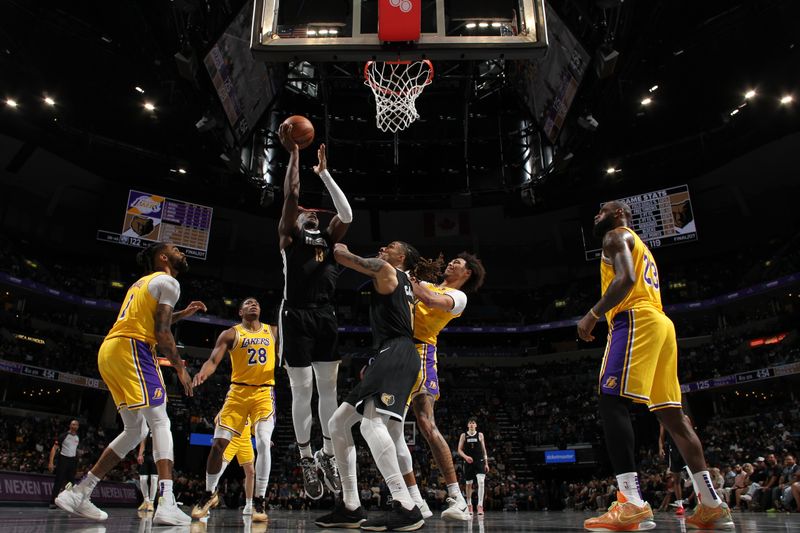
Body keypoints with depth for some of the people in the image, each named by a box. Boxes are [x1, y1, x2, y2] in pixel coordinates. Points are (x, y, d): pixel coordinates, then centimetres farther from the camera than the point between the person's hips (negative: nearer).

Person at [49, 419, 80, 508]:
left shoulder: (78, 438, 10)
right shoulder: (63, 436, -8)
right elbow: (54, 448, -11)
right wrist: (51, 462, -19)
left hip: (73, 460, 5)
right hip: (63, 459, -5)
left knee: (71, 482, 6)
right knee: (58, 482, -6)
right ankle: (53, 502, 1)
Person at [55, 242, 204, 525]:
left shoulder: (142, 283, 27)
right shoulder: (168, 282, -2)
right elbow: (162, 332, -11)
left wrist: (182, 314, 40)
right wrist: (180, 367, -3)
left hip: (109, 351, 9)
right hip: (131, 349, -9)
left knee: (136, 430, 14)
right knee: (160, 422, -12)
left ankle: (78, 493, 16)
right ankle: (167, 504, -23)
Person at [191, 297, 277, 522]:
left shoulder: (273, 332, 9)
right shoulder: (231, 334, 3)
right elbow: (213, 360, -9)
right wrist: (202, 373, -30)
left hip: (264, 392, 0)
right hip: (238, 391, 0)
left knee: (263, 443, -17)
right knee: (218, 443, -2)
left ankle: (259, 501, -6)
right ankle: (209, 494, 22)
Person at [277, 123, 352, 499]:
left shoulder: (328, 238, 17)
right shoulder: (289, 235, 5)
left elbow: (347, 214, 1)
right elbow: (291, 195, -9)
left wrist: (323, 173, 6)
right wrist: (293, 153, -3)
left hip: (326, 317, 5)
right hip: (297, 317, -5)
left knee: (328, 387, 7)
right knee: (302, 389, -1)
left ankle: (328, 455, 19)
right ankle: (307, 460, 11)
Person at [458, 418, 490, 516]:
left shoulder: (480, 435, 5)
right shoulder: (463, 435, 4)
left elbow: (484, 450, 9)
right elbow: (459, 450, 3)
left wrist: (486, 463, 5)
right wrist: (465, 456, -16)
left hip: (479, 462, -1)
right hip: (468, 462, 1)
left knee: (481, 482, -18)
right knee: (468, 484, 9)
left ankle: (480, 505, -15)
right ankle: (469, 505, 25)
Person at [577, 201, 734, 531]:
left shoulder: (616, 236, 5)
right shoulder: (639, 248, 34)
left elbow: (626, 279, -14)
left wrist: (593, 314, -15)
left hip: (636, 320, -10)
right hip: (660, 323, 10)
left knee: (611, 401, -19)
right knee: (671, 414, 8)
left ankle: (632, 503, -30)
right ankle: (711, 504, 8)